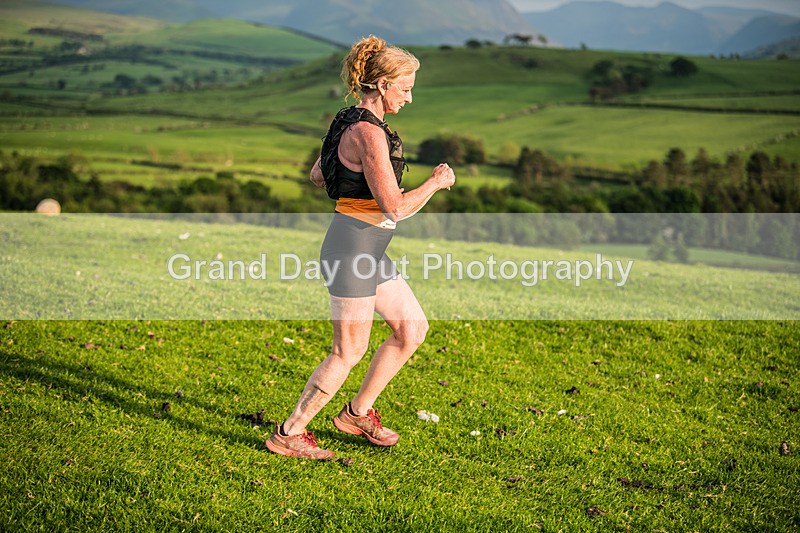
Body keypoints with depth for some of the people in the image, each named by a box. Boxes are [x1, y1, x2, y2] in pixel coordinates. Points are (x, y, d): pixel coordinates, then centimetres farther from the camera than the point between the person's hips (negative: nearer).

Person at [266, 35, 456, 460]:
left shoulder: (351, 121, 10)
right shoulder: (368, 133, -20)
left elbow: (317, 177, 21)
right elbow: (396, 208, -23)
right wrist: (437, 181, -9)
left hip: (368, 249, 10)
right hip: (353, 247, -10)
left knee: (412, 328, 15)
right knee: (349, 353, 1)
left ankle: (358, 413, 26)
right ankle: (289, 433, 15)